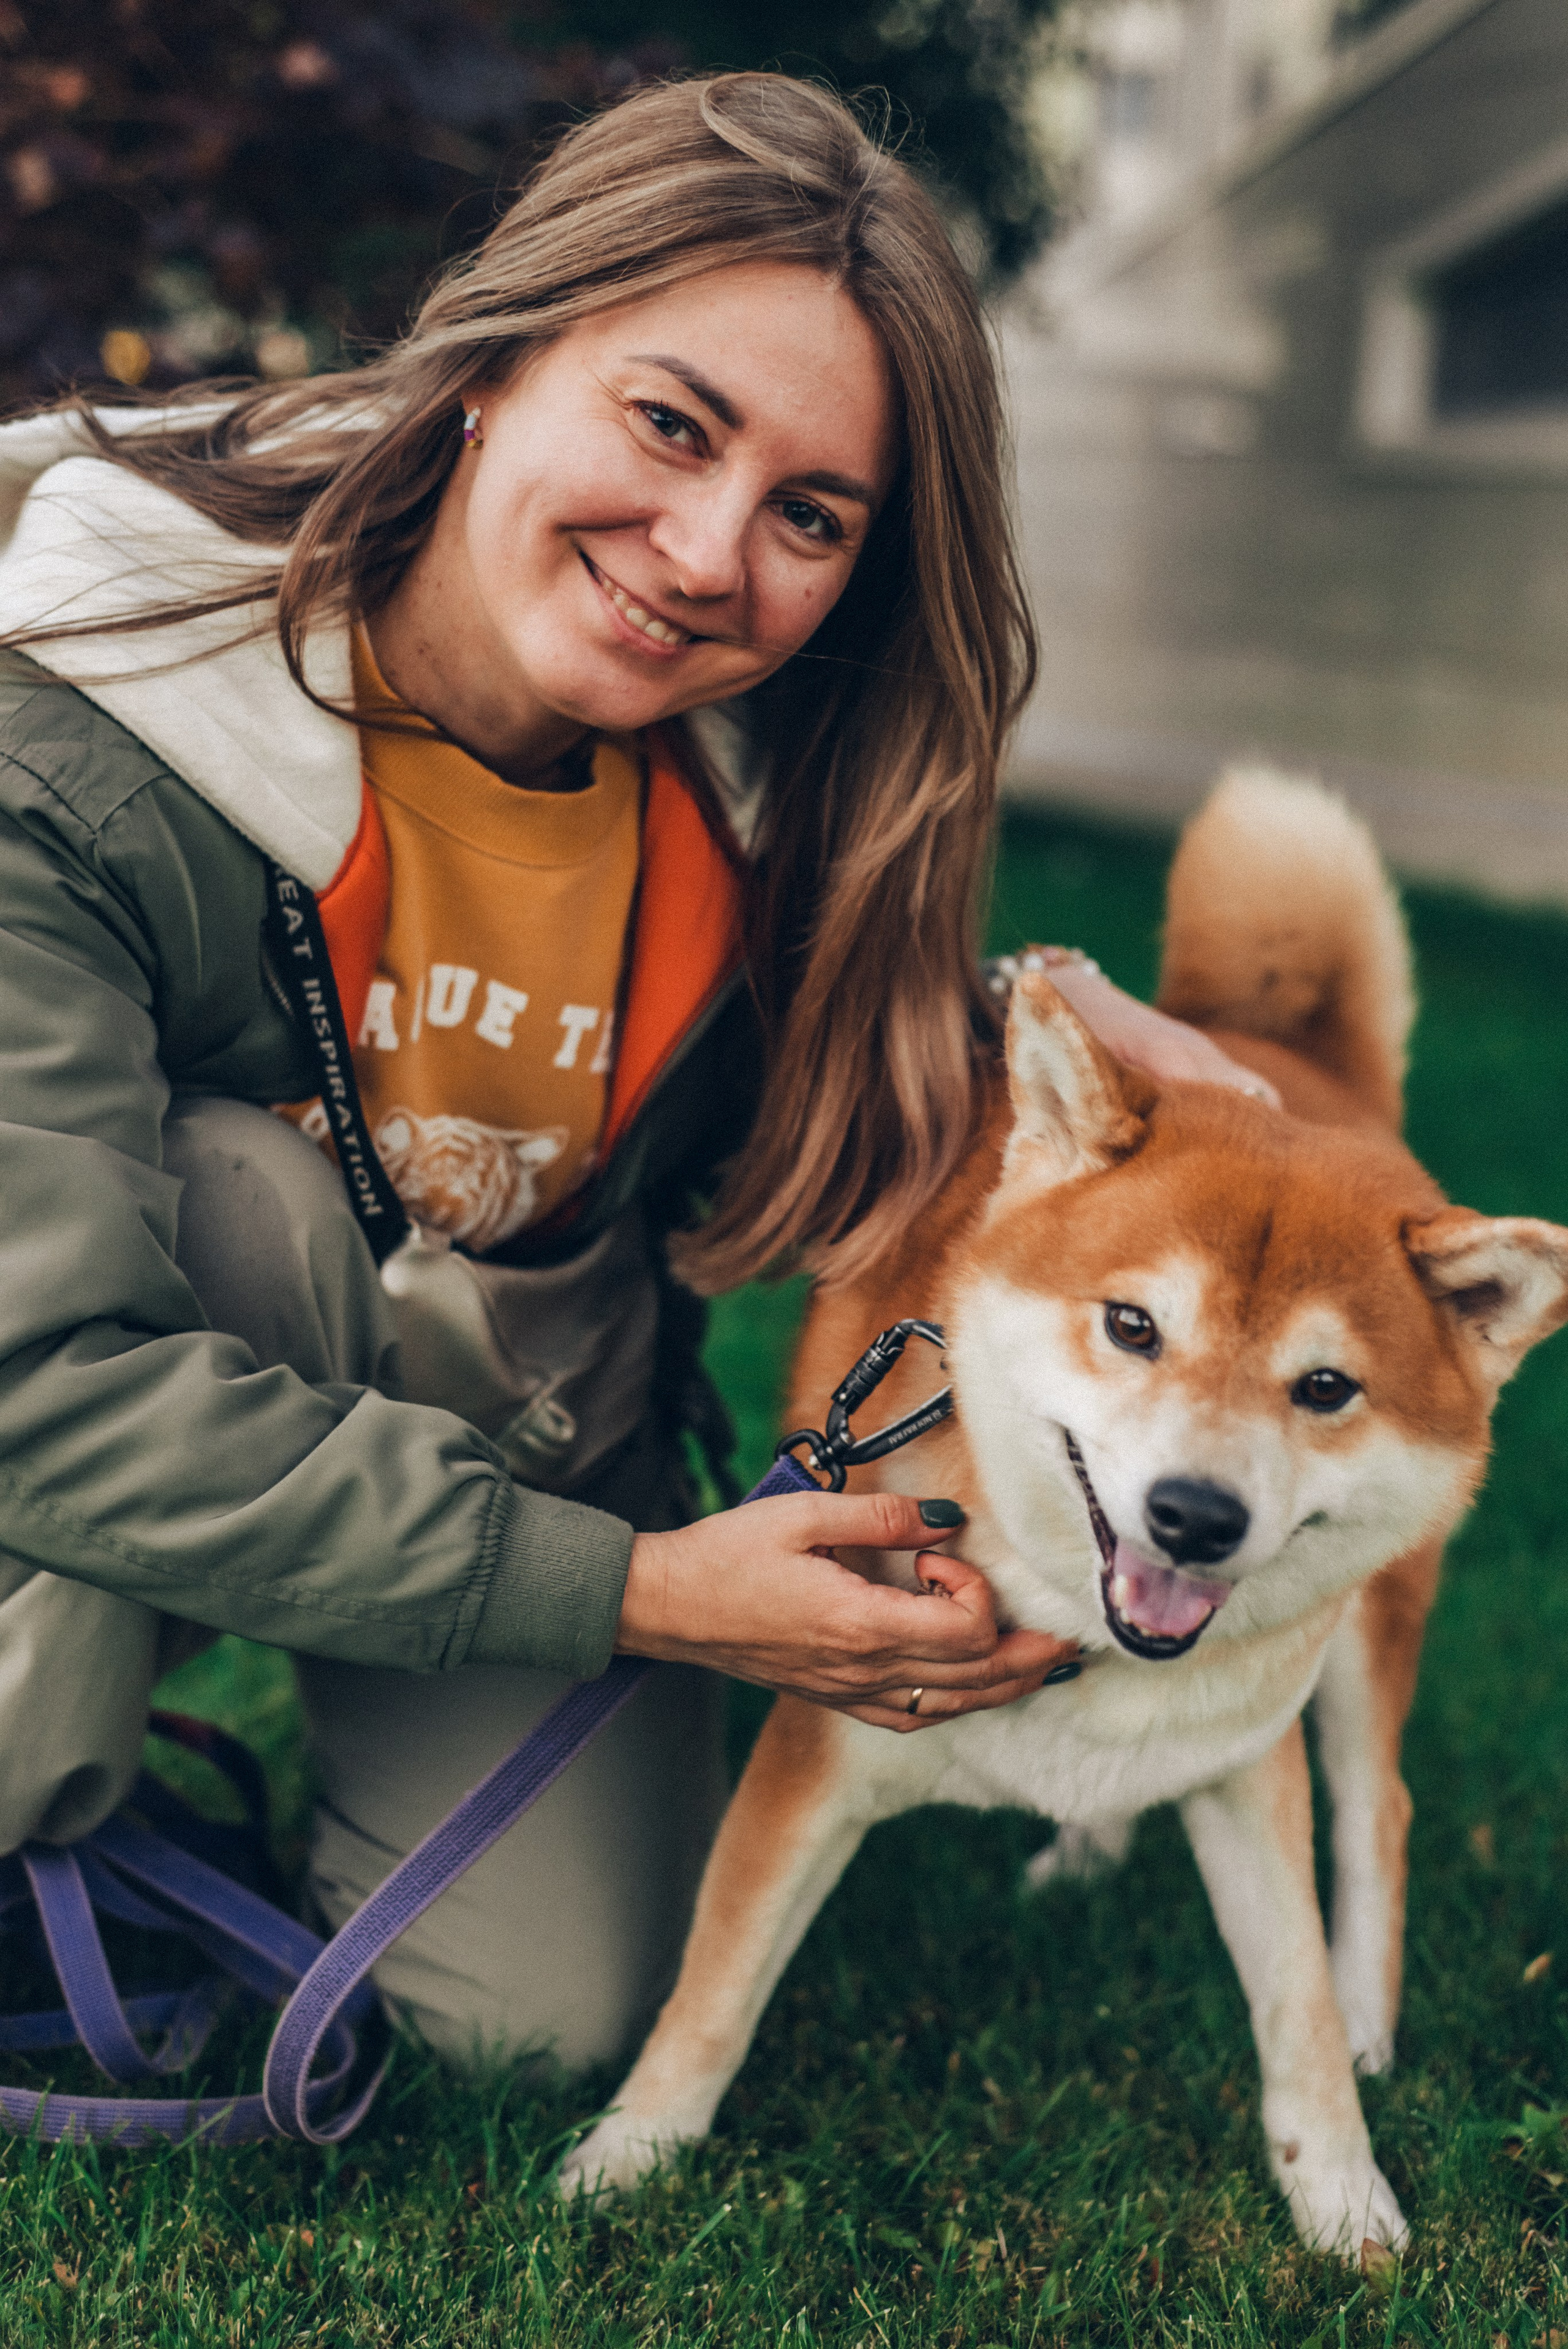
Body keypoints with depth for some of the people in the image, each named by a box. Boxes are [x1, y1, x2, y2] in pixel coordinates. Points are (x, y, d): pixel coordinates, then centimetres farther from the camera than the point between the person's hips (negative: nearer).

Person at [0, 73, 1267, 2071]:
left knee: (536, 2012, -8)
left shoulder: (763, 772, -18)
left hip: (537, 1435, 3)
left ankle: (336, 1745, 25)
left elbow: (754, 1164, -1)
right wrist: (642, 1593, -35)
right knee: (235, 1194, -34)